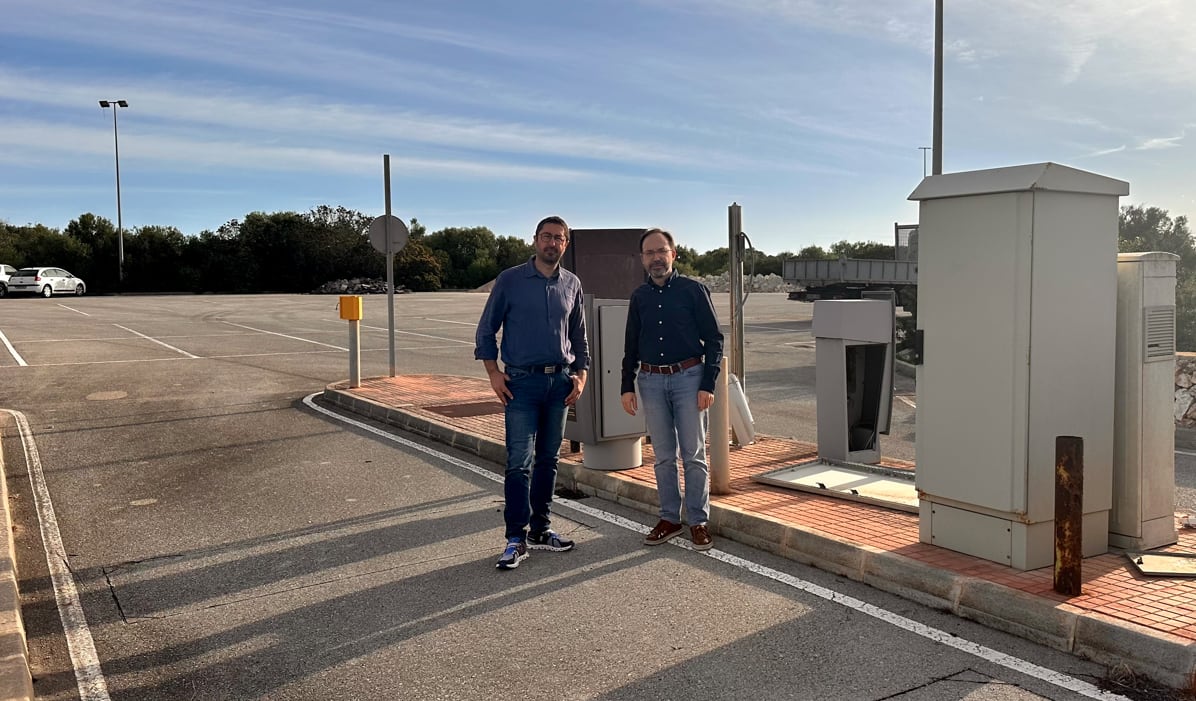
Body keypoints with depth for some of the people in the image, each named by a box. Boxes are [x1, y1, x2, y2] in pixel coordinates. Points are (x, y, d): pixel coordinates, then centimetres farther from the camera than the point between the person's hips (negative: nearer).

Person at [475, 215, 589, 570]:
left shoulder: (572, 284, 9)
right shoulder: (510, 280, -2)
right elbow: (486, 330, 2)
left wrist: (581, 374, 6)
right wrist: (493, 373, -6)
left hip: (560, 382, 4)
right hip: (522, 381, -4)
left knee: (548, 459, 10)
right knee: (520, 461, -8)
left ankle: (540, 529, 21)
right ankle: (516, 538, -2)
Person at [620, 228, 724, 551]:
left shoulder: (694, 290, -2)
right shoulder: (639, 297, 9)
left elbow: (714, 339, -3)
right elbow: (631, 345, 15)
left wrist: (708, 385, -10)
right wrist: (627, 386, 7)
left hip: (688, 378, -3)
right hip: (651, 381, 3)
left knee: (693, 454, 0)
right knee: (663, 456, 9)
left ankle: (698, 521, 10)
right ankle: (669, 518, 20)